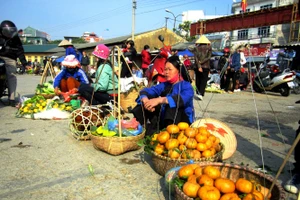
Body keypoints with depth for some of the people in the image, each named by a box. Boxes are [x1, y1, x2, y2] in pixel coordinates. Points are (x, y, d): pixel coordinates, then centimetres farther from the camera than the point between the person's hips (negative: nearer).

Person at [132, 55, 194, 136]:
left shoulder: (186, 86, -4)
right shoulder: (164, 85, 11)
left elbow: (182, 99, -27)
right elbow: (145, 91, -5)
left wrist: (160, 100, -40)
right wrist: (145, 100, -29)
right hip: (164, 121, 5)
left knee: (172, 102, -30)